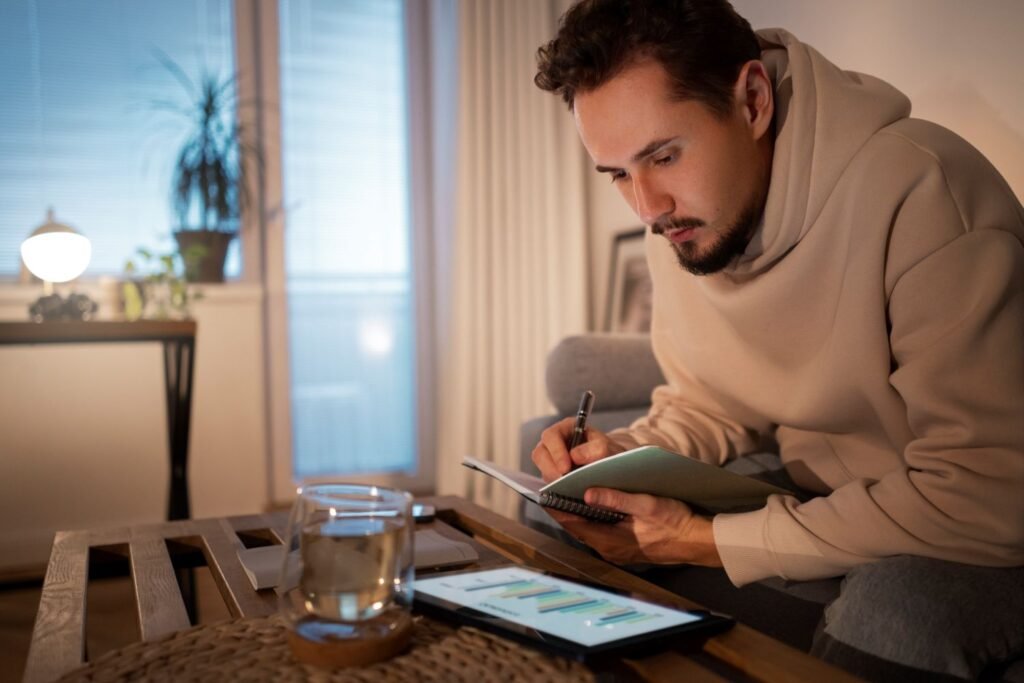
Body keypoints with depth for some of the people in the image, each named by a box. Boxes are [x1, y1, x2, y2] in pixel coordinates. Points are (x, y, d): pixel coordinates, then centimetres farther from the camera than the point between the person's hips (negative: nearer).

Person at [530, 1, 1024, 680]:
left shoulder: (919, 189, -27)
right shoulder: (678, 221, -4)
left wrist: (707, 542, -26)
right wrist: (622, 457, -11)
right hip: (825, 501, 6)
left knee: (891, 605, -37)